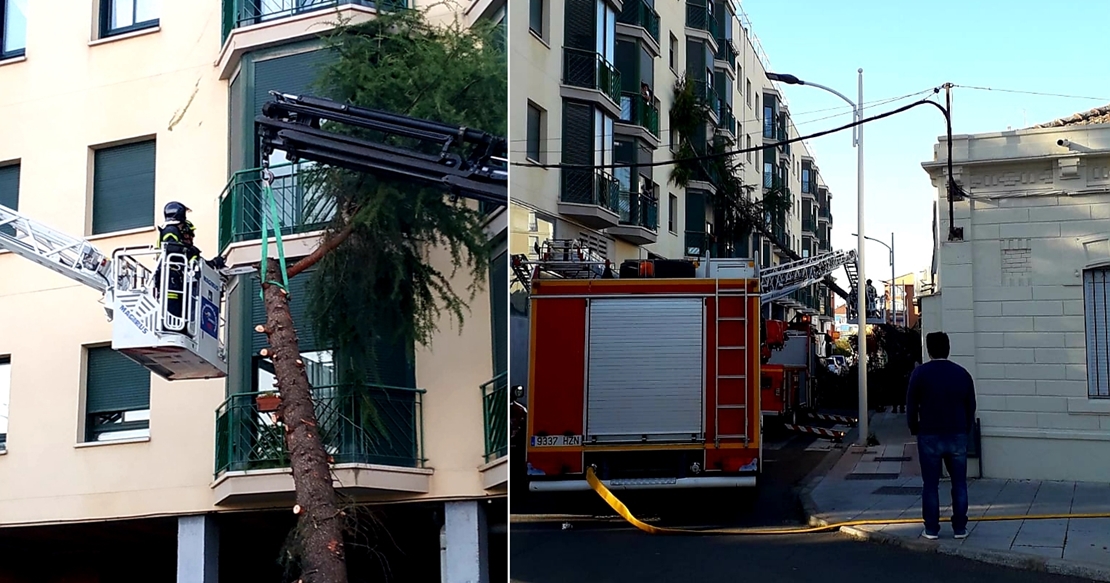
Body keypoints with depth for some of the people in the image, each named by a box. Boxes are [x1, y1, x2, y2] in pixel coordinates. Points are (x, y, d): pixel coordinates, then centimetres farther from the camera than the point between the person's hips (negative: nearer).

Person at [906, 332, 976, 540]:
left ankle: (931, 529, 3)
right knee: (959, 484, 8)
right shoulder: (962, 374, 4)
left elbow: (911, 406, -2)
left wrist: (914, 429, 11)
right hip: (958, 436, 2)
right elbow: (971, 406, 10)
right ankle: (960, 528, 8)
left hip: (930, 436, -2)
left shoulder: (920, 373, -5)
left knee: (931, 485, 3)